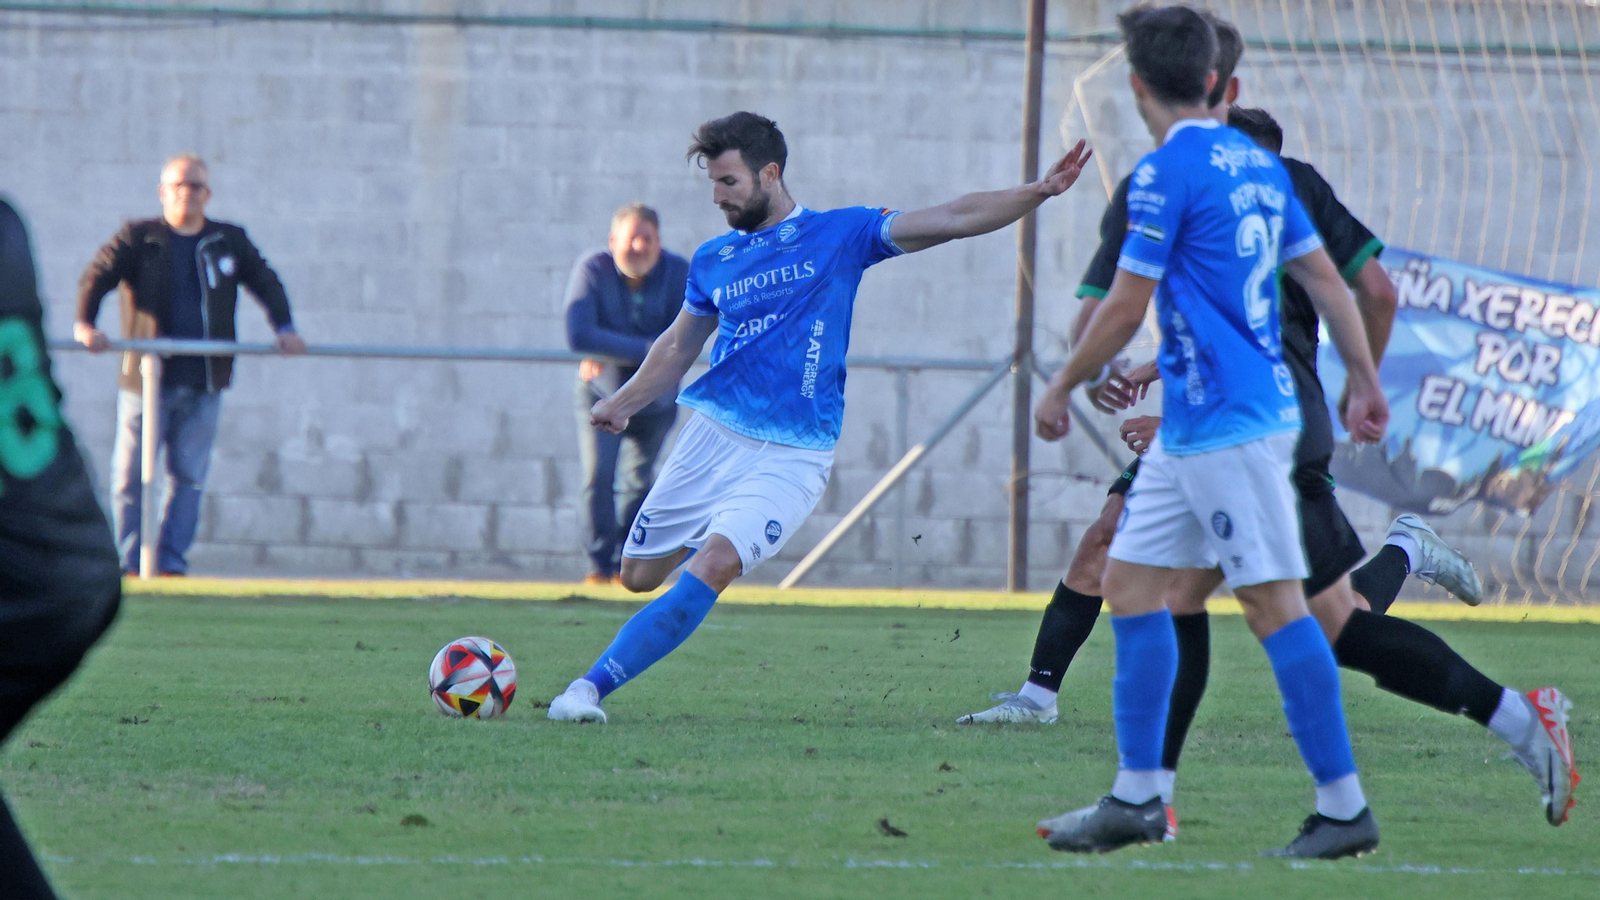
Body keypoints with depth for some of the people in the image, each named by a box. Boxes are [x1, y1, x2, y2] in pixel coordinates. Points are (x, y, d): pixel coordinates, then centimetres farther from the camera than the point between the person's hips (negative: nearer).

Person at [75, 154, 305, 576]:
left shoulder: (230, 241, 13)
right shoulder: (138, 238, 4)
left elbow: (266, 284, 20)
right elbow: (96, 277, -3)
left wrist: (284, 328, 5)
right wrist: (84, 325, -19)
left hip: (204, 382, 2)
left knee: (189, 476, 0)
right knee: (130, 475, -1)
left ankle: (172, 561, 6)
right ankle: (128, 564, 6)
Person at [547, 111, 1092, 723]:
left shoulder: (840, 235, 1)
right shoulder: (713, 260, 12)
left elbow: (952, 220, -4)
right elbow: (680, 345, 26)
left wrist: (1037, 193, -14)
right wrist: (622, 404, 13)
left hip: (792, 457, -4)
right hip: (713, 435, 5)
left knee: (714, 565, -23)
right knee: (639, 573, 5)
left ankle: (594, 685, -25)